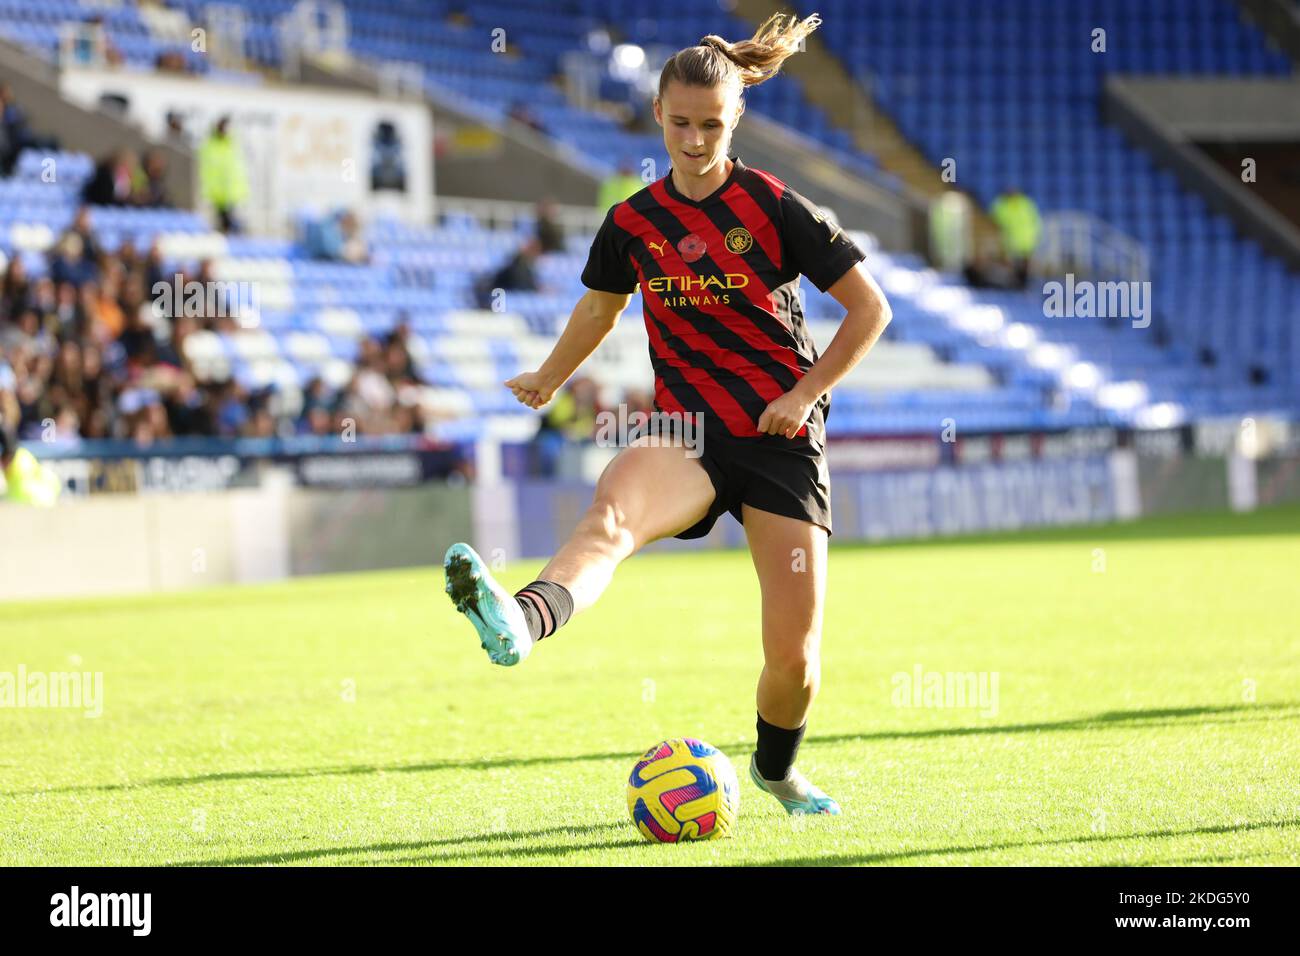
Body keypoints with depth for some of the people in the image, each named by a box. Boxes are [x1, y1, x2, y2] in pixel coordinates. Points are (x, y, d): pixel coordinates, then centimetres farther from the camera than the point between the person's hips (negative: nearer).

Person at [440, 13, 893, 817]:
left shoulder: (775, 208, -6)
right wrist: (550, 378, 25)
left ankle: (777, 767, 29)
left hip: (783, 439, -2)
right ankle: (520, 622, -63)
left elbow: (870, 308, -1)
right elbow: (602, 305, 27)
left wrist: (804, 392, -7)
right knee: (614, 505, -35)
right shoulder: (634, 222, 5)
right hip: (690, 432, 2)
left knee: (794, 657, -4)